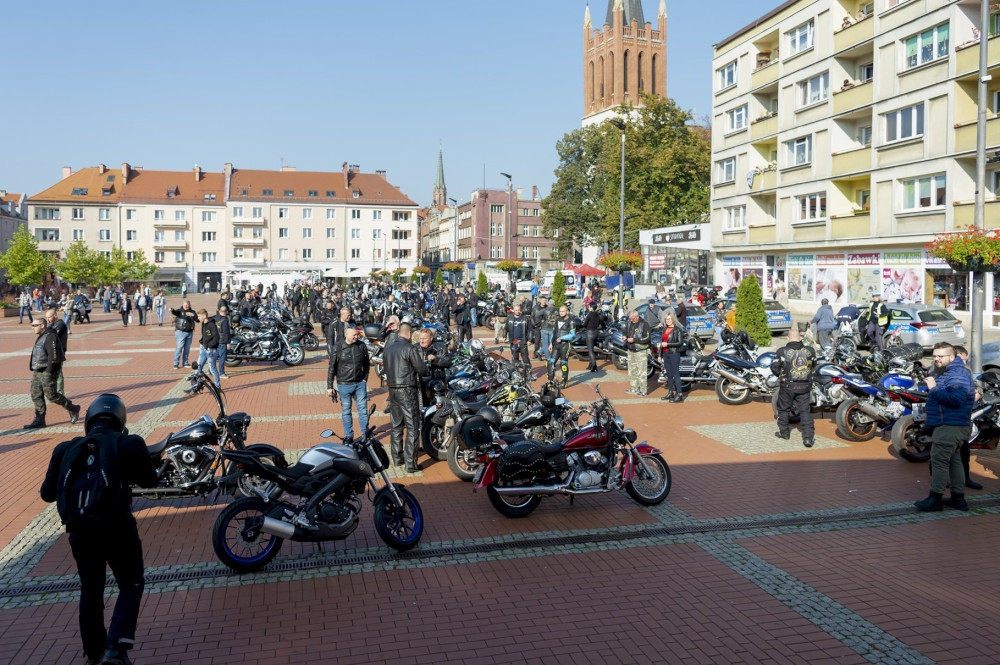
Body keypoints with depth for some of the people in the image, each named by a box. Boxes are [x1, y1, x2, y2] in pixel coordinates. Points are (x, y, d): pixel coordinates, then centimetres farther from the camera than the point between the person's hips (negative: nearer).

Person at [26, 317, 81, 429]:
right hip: (38, 371, 10)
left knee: (51, 395, -9)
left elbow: (54, 356, -23)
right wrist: (34, 370, 19)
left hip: (47, 372, -10)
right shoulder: (40, 337, 16)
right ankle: (39, 421, 10)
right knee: (36, 395, 7)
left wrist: (48, 371, -20)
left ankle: (73, 409, 7)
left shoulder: (50, 337, -16)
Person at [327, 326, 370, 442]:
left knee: (363, 410, 7)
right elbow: (332, 368, -3)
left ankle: (366, 435, 18)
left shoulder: (361, 346, -2)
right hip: (344, 385, -2)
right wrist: (329, 387, -3)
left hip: (360, 384, 2)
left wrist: (365, 378, 7)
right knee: (346, 412, 8)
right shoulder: (338, 348, -9)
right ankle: (349, 436, 20)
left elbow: (366, 364, 13)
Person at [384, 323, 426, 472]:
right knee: (412, 428, -3)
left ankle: (397, 458, 24)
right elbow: (422, 370, -11)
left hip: (392, 390, 7)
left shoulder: (388, 348, 7)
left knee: (396, 426, 16)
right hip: (407, 391, -7)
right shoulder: (410, 349, -14)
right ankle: (410, 463, -5)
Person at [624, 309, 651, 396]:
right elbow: (625, 332, 24)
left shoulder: (644, 324, -13)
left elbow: (647, 338, -18)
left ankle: (642, 390, 1)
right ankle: (634, 388, 25)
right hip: (631, 350, 7)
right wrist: (625, 337, 1)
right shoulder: (629, 323, 7)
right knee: (632, 371, 14)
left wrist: (634, 340, -21)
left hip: (640, 351, -7)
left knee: (641, 372, -5)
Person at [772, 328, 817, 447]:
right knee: (805, 410, 7)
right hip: (805, 386, 2)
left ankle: (784, 432, 28)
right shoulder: (810, 351, -4)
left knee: (783, 409, 17)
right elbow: (813, 366, 11)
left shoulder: (782, 352, -13)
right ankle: (808, 436, -3)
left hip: (787, 385, -2)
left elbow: (775, 368, -8)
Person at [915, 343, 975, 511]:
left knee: (939, 460, -10)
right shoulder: (942, 373, 18)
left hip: (950, 426, -11)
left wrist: (934, 389, -24)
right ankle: (958, 499, 20)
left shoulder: (958, 374, -16)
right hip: (949, 426, 11)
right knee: (954, 461, 13)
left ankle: (935, 498, -7)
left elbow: (955, 398, -30)